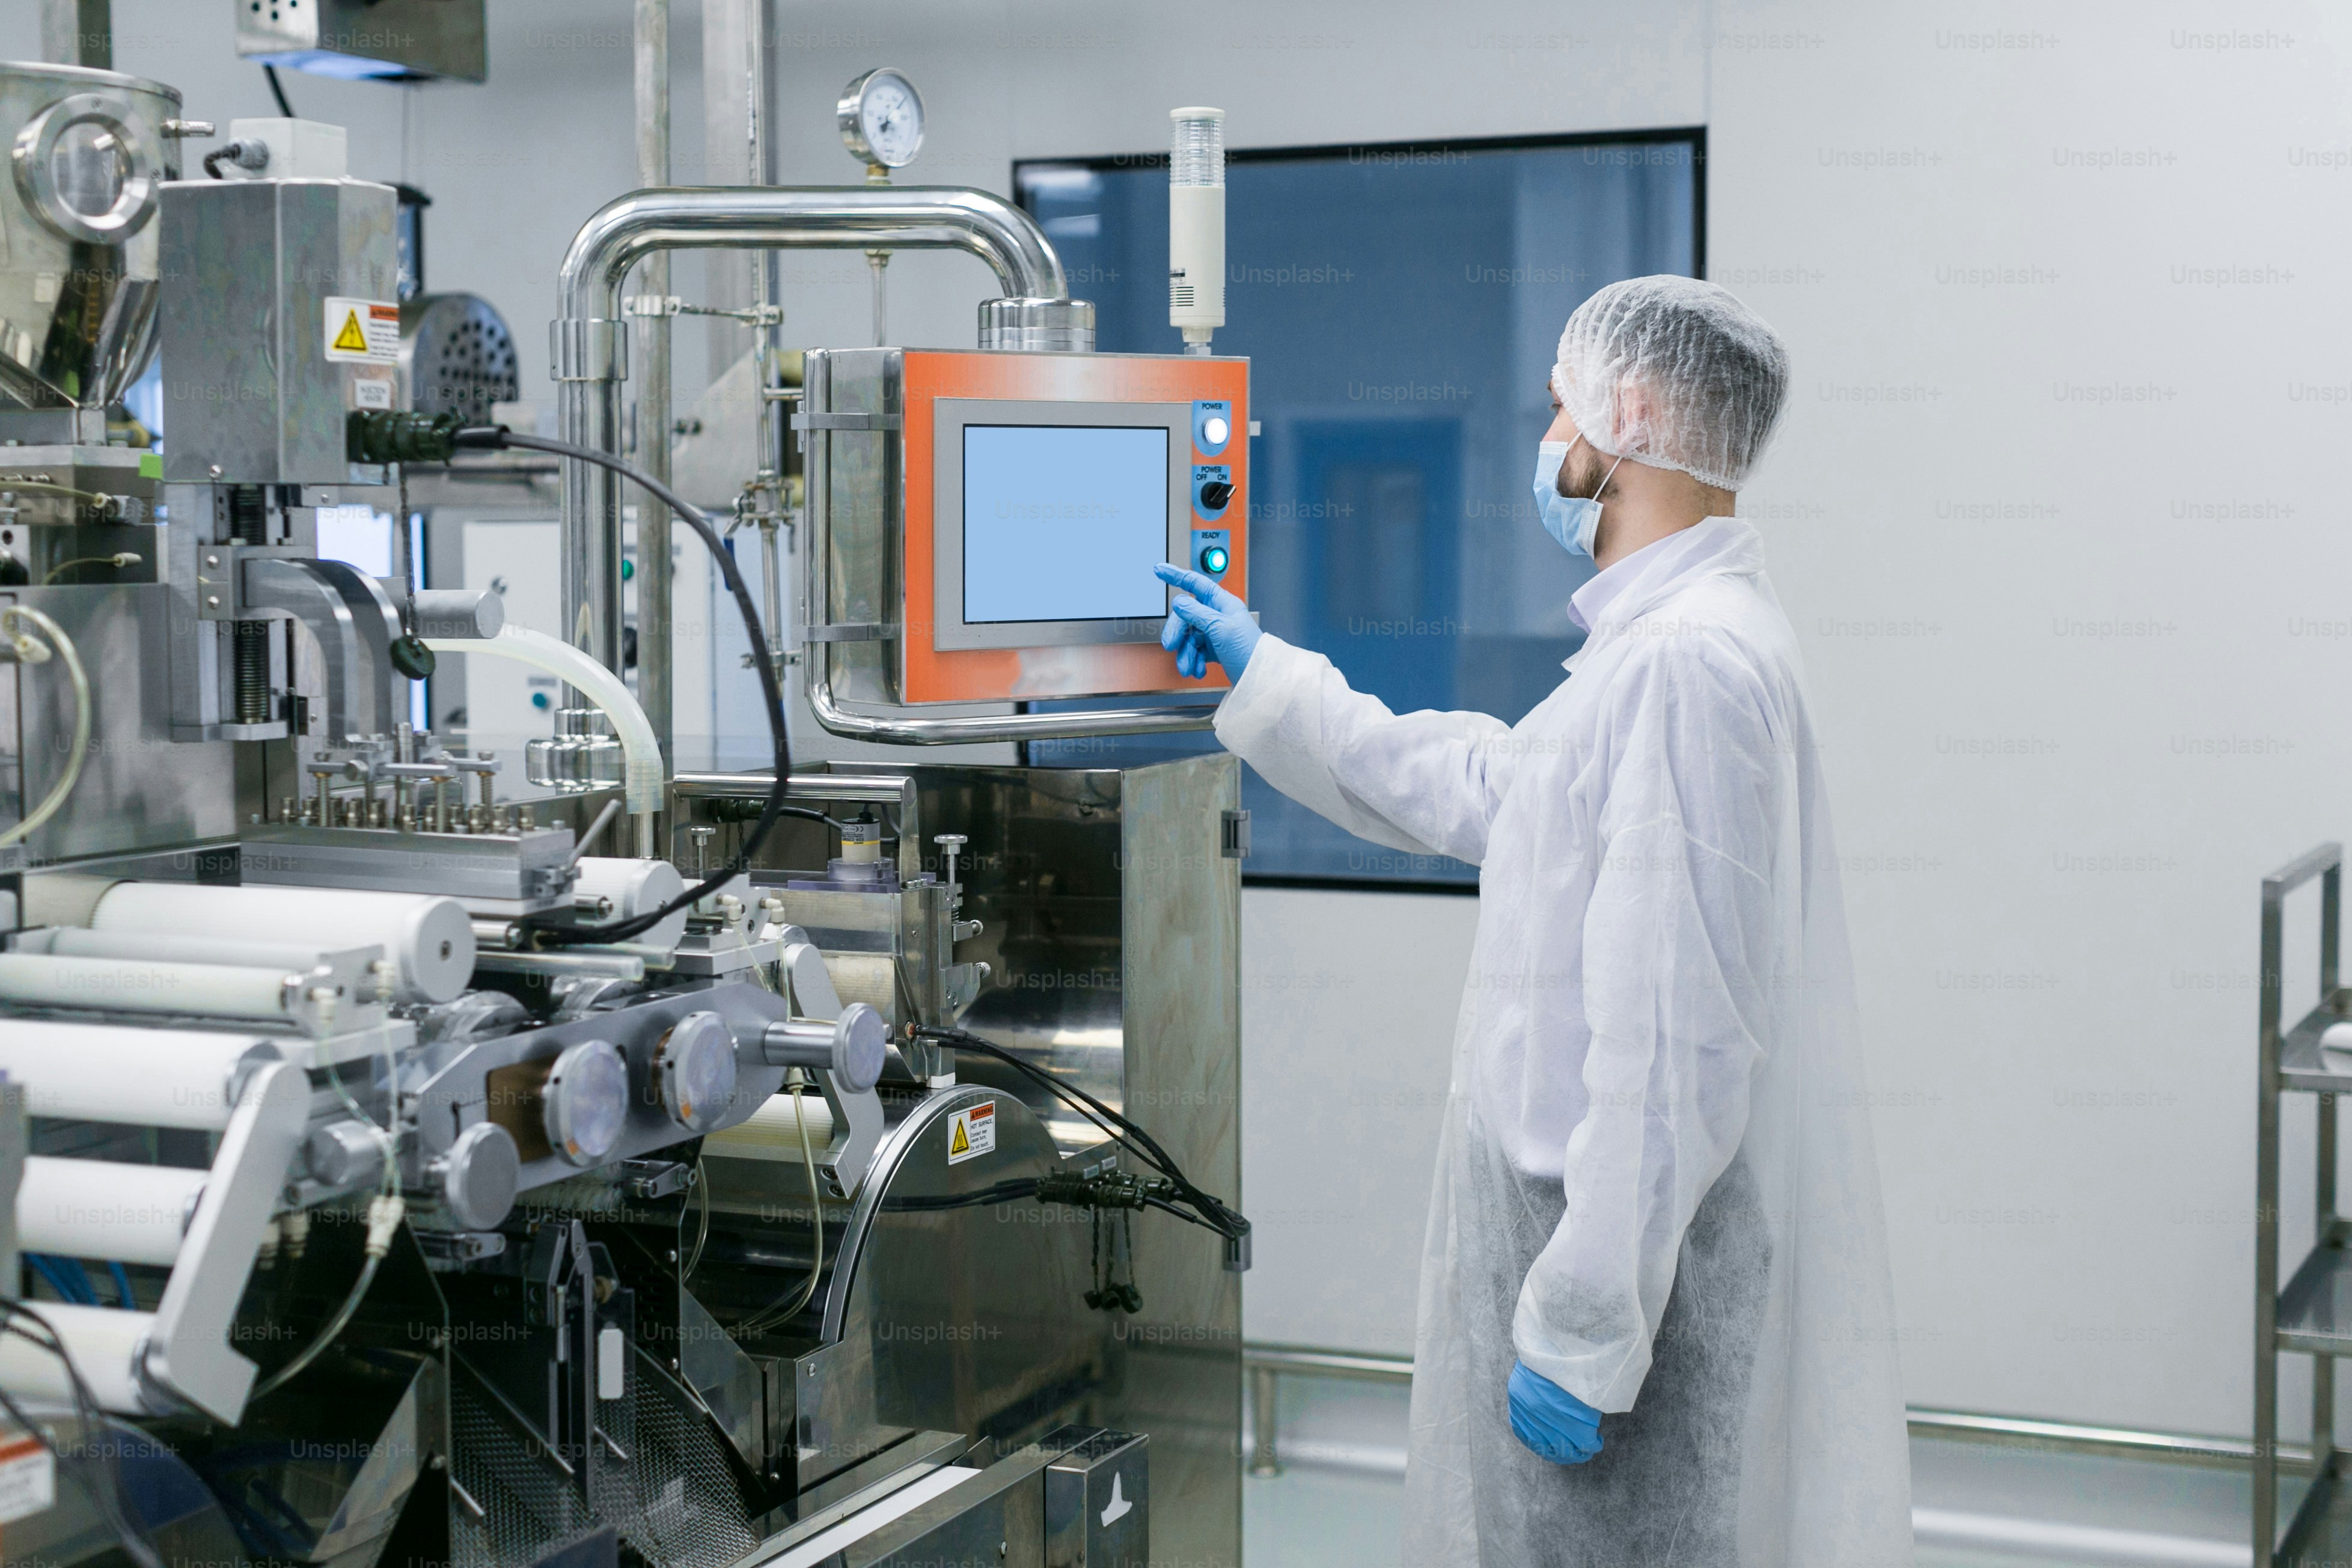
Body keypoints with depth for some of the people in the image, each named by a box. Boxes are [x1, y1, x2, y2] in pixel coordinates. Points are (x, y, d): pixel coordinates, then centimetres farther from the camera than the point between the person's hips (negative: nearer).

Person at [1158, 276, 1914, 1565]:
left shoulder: (1686, 665, -20)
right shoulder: (1661, 646, 15)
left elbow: (1670, 1046, -25)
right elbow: (1465, 788, 28)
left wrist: (1582, 1332, -23)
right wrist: (1260, 674, 31)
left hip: (1639, 1256, -10)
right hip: (1594, 1225, 10)